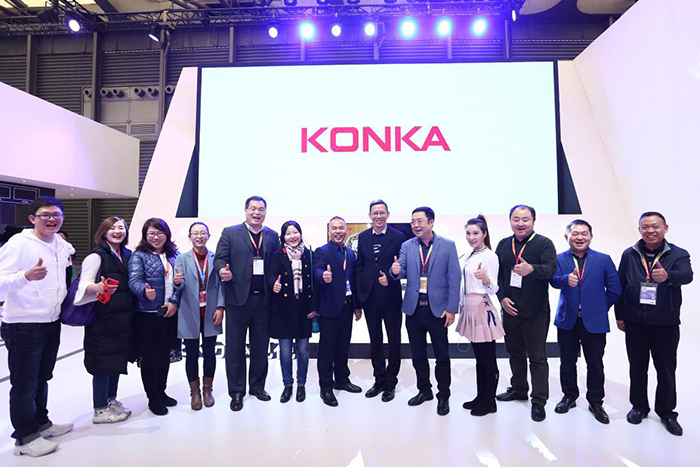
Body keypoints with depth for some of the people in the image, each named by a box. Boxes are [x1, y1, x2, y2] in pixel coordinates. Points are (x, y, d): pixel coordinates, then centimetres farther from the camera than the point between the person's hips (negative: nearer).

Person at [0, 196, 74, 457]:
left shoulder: (63, 246, 6)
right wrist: (26, 276, -39)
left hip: (52, 325, 7)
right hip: (23, 327, -7)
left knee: (42, 379, 21)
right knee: (24, 384, 6)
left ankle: (41, 423, 37)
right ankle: (25, 438, 20)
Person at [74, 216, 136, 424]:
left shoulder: (127, 254, 10)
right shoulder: (96, 255, -10)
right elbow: (84, 284, -16)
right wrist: (98, 287, -36)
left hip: (124, 317, 7)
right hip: (103, 318, -7)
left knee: (118, 359, 16)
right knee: (104, 362, 1)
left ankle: (112, 400, 31)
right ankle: (100, 410, 15)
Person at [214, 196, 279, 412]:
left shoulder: (273, 236, 9)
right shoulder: (230, 232, 2)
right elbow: (219, 258, -3)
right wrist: (223, 270, -24)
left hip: (263, 298, 3)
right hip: (238, 297, -2)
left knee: (261, 346, 13)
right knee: (235, 347, 7)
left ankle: (257, 386, 30)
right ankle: (236, 391, 22)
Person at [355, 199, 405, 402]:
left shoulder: (398, 237, -6)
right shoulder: (363, 237, 6)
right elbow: (360, 266, 7)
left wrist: (390, 279, -21)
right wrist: (361, 293, 2)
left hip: (391, 297, -3)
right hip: (370, 297, 4)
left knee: (394, 341, 9)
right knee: (375, 341, 14)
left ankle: (390, 383, 25)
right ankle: (379, 380, 29)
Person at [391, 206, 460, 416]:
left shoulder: (448, 246, -4)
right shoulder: (407, 246, 3)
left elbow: (454, 278, -6)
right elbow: (401, 272, -1)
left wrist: (451, 308, -10)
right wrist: (395, 271, -26)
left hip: (437, 309, -3)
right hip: (414, 309, 3)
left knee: (442, 356, 7)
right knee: (418, 355, 15)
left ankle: (443, 396, 25)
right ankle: (424, 390, 34)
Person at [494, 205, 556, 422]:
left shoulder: (544, 243, -6)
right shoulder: (503, 245, 8)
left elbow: (550, 268, -20)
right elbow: (497, 274, 7)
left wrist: (531, 269, -40)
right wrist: (502, 297, -5)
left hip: (535, 312, -5)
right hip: (510, 309, 5)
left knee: (537, 357, 3)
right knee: (515, 352, 19)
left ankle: (539, 401, 13)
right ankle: (518, 389, 37)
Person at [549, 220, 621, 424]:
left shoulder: (603, 260, 1)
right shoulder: (559, 259, 0)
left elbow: (615, 290, 4)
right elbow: (553, 279, -18)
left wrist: (601, 308, 3)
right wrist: (567, 279, -38)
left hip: (594, 321, 0)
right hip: (567, 320, 0)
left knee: (595, 363, 9)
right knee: (567, 362, 12)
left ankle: (596, 401, 27)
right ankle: (569, 396, 30)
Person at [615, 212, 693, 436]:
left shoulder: (678, 255, -3)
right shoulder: (629, 255, 2)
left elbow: (687, 275, -24)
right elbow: (620, 286, 5)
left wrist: (667, 276, -47)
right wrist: (619, 315, 4)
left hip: (666, 324, -1)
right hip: (635, 323, 2)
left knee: (666, 370, 9)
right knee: (637, 367, 12)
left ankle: (667, 412, 27)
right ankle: (639, 406, 29)